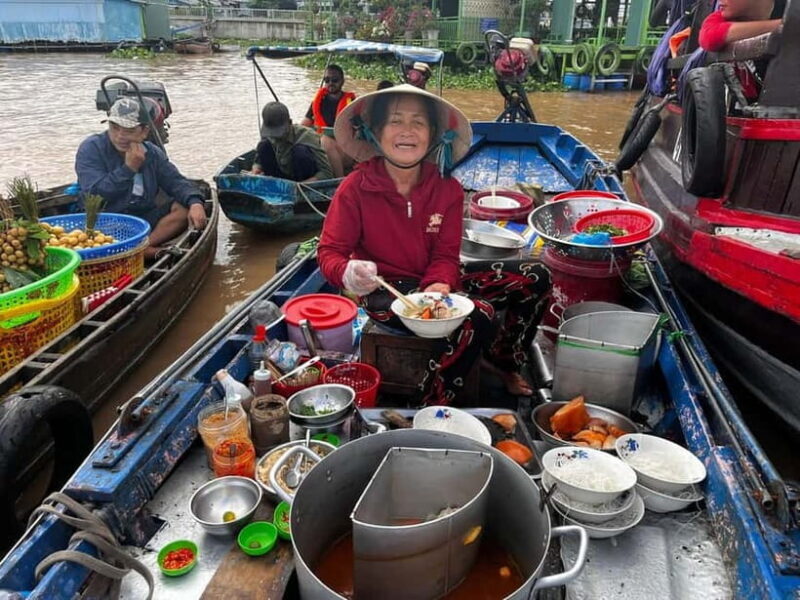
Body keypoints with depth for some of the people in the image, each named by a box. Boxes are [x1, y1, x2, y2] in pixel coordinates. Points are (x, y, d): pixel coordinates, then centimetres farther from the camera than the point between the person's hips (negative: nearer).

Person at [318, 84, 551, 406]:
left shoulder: (447, 188, -5)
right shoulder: (356, 187, -14)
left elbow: (445, 254, -6)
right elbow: (329, 251, -12)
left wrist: (438, 286, -29)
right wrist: (347, 272, -37)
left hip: (435, 280, 6)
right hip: (386, 289, -6)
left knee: (534, 278, 0)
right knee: (477, 316, -31)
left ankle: (502, 362, 21)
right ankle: (431, 411, -10)